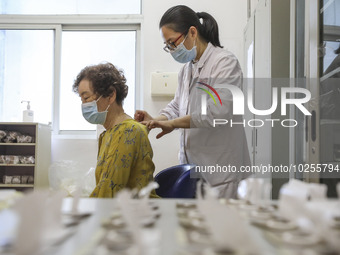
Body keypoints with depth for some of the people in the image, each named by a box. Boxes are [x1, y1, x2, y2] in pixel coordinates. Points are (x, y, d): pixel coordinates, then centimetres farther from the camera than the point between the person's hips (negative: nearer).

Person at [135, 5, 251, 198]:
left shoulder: (225, 62, -11)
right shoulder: (187, 69, 16)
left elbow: (218, 111, -23)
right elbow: (177, 107, 17)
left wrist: (172, 124, -19)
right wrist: (155, 121, -4)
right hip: (192, 166, 8)